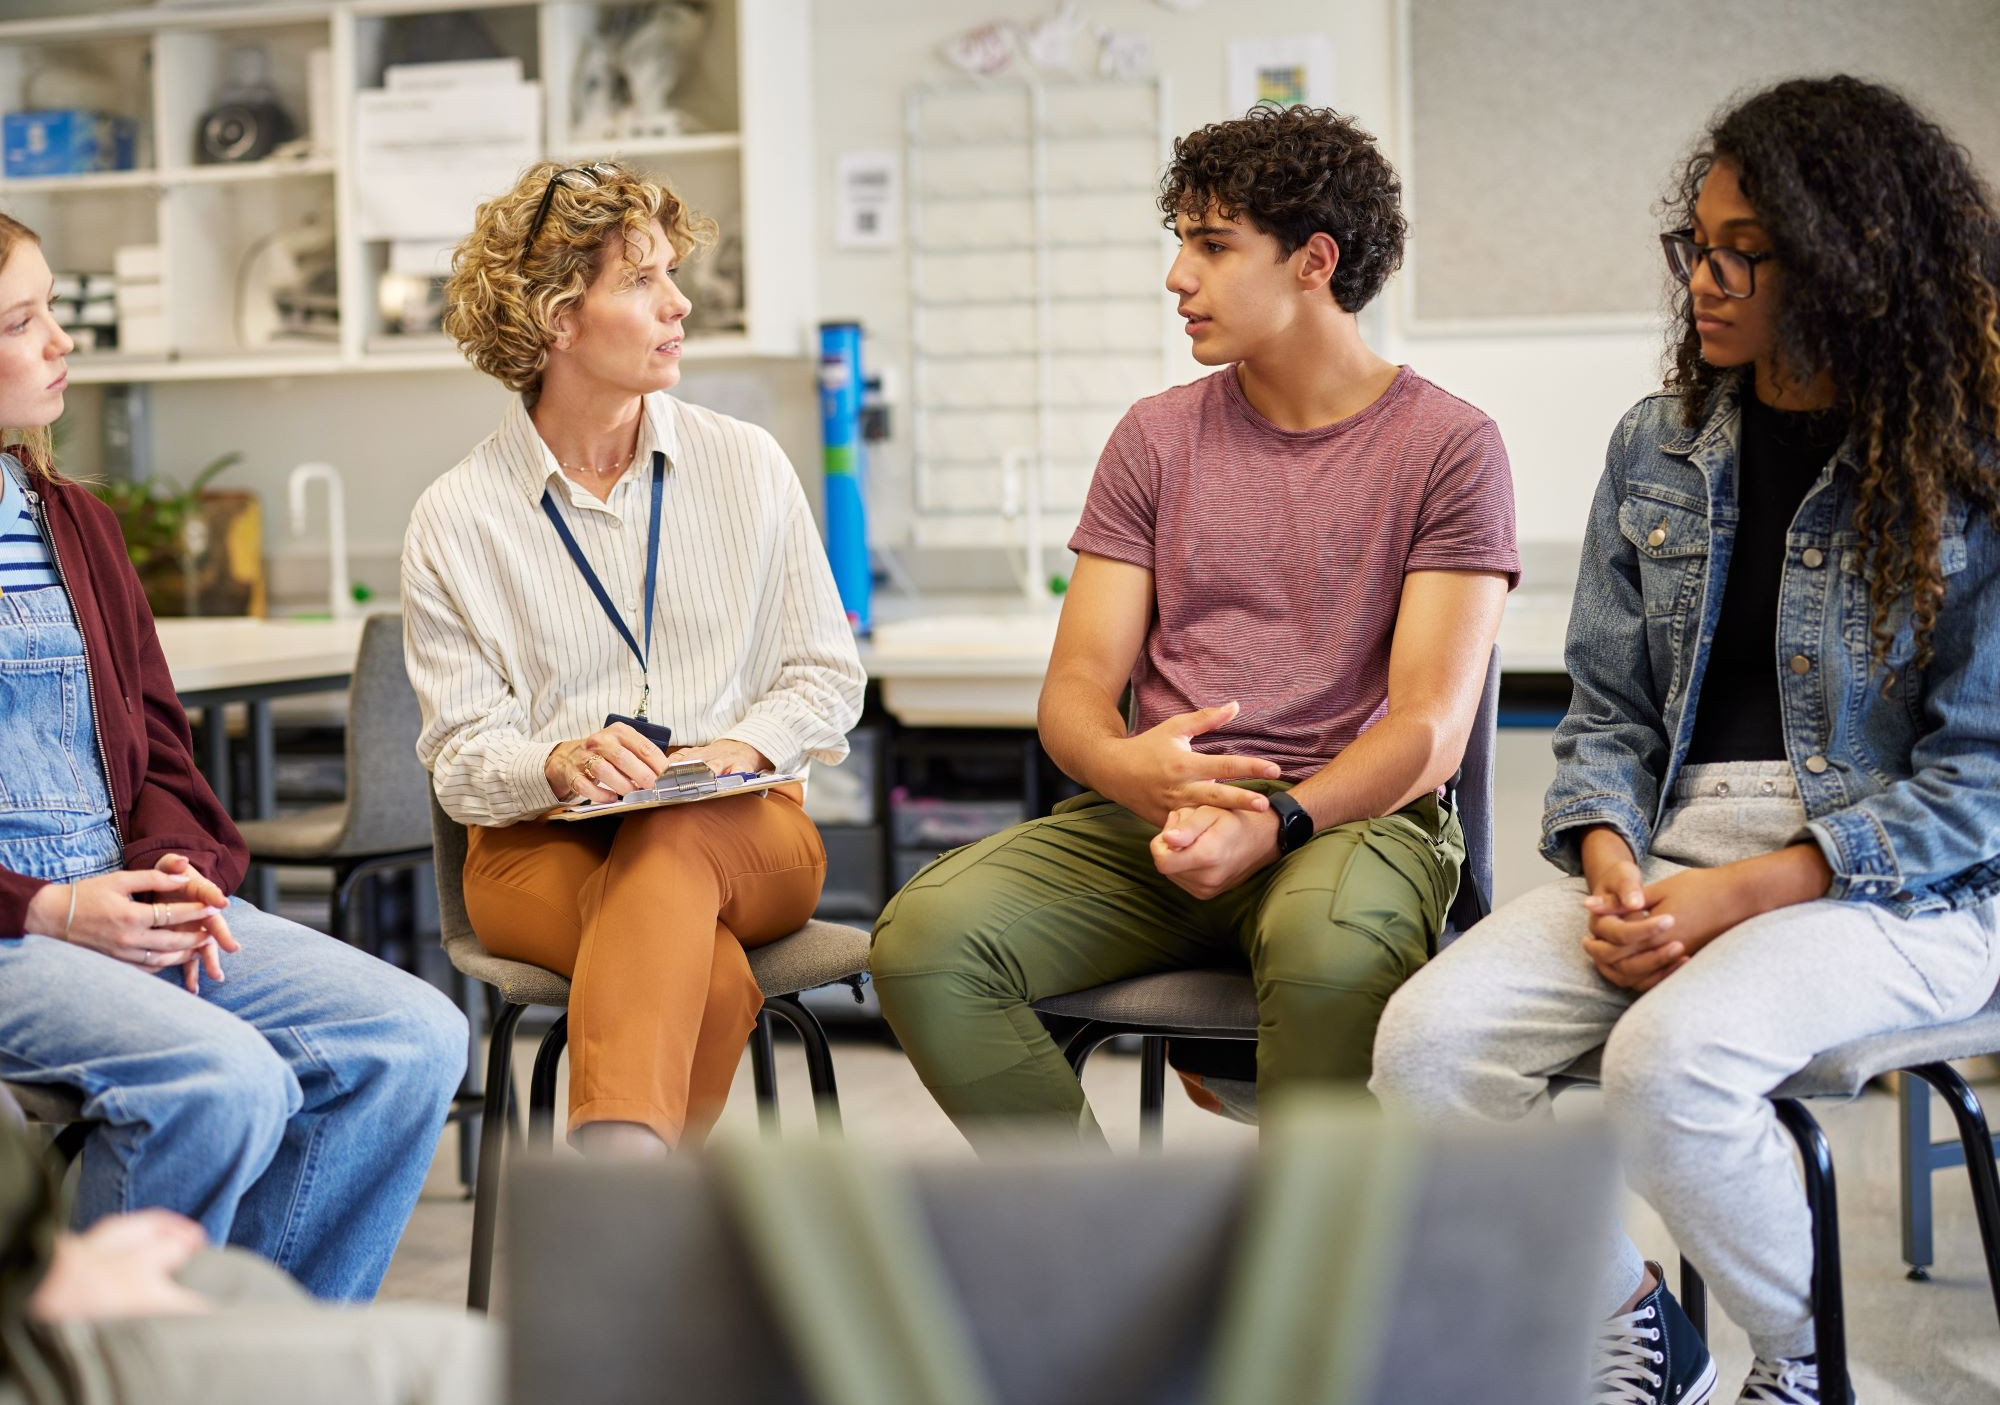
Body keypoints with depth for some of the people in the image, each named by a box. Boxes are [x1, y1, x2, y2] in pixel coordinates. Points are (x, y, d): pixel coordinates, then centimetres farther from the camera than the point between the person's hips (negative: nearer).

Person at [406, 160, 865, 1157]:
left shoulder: (746, 466, 9)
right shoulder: (456, 521, 3)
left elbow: (827, 673, 12)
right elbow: (461, 753, 1)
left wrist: (748, 745, -9)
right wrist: (559, 765, -22)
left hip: (744, 830, 1)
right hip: (542, 848, -1)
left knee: (672, 845, -38)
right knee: (710, 981, -35)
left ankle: (612, 1160, -51)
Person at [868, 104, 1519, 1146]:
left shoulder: (1448, 446, 3)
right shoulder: (1156, 438, 14)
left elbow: (1430, 728, -6)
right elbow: (1075, 689, 8)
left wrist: (1273, 821, -24)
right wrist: (1127, 769, -18)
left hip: (1352, 815, -3)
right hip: (1149, 817, 4)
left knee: (1327, 948, -40)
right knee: (923, 937, -24)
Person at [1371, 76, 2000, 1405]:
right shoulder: (1659, 448, 10)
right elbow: (1608, 706, 12)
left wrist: (1739, 894, -17)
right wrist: (1611, 868, -9)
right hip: (1672, 839, 5)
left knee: (1670, 1060, -34)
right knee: (1428, 1042, -19)